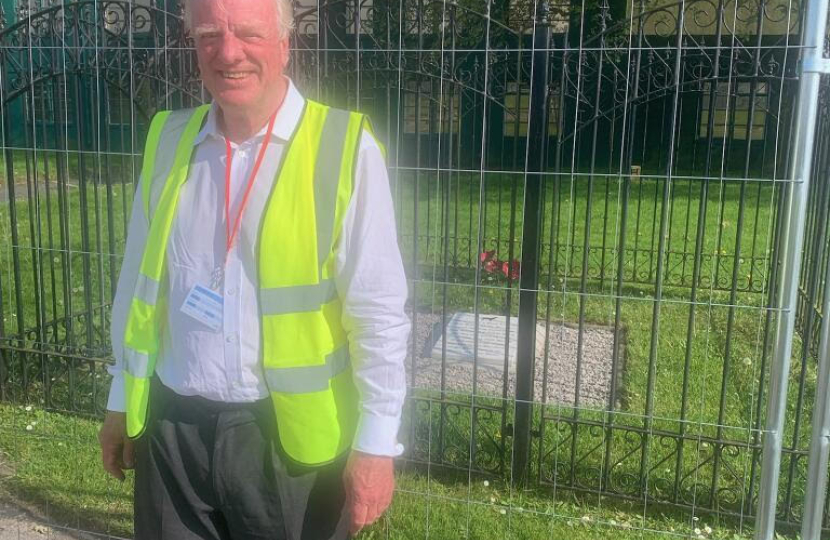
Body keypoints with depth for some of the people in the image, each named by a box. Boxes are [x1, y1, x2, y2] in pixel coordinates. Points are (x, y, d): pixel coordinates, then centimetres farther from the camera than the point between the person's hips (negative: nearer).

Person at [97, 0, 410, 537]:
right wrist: (122, 401, 15)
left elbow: (378, 314, -11)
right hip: (171, 427, 4)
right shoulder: (169, 139, 2)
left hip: (291, 435, -3)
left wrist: (375, 443, -10)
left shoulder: (345, 147, -12)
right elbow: (137, 284, 11)